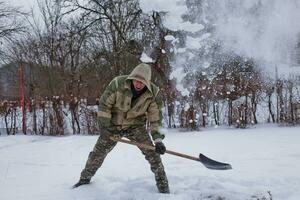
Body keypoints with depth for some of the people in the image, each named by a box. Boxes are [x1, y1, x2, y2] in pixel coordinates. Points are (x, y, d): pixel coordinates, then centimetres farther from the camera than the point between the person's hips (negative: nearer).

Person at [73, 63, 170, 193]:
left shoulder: (153, 92, -22)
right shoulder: (118, 83, -26)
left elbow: (155, 117, -14)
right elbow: (104, 105, -15)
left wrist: (158, 139, -22)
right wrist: (105, 127, -17)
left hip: (136, 125, 0)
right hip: (113, 124, 0)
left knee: (152, 152, -11)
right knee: (98, 152, 2)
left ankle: (163, 187, 5)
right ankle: (85, 178, 27)